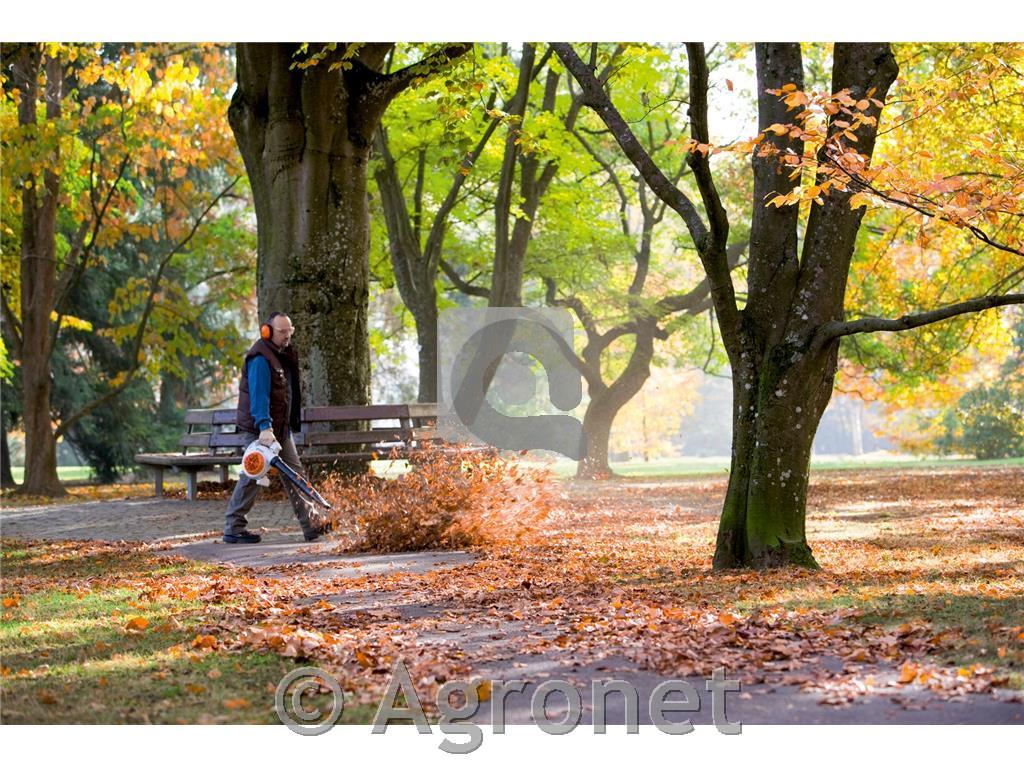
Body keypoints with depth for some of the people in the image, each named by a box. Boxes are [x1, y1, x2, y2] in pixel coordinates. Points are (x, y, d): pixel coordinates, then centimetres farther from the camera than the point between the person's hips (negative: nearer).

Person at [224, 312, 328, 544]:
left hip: (280, 426, 10)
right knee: (252, 476, -5)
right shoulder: (260, 358, -19)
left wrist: (290, 423, 25)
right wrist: (264, 427, -39)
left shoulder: (285, 353, 13)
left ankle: (311, 524, 12)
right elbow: (259, 395, -29)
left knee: (294, 473, 9)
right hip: (260, 428, -10)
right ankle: (233, 529, 3)